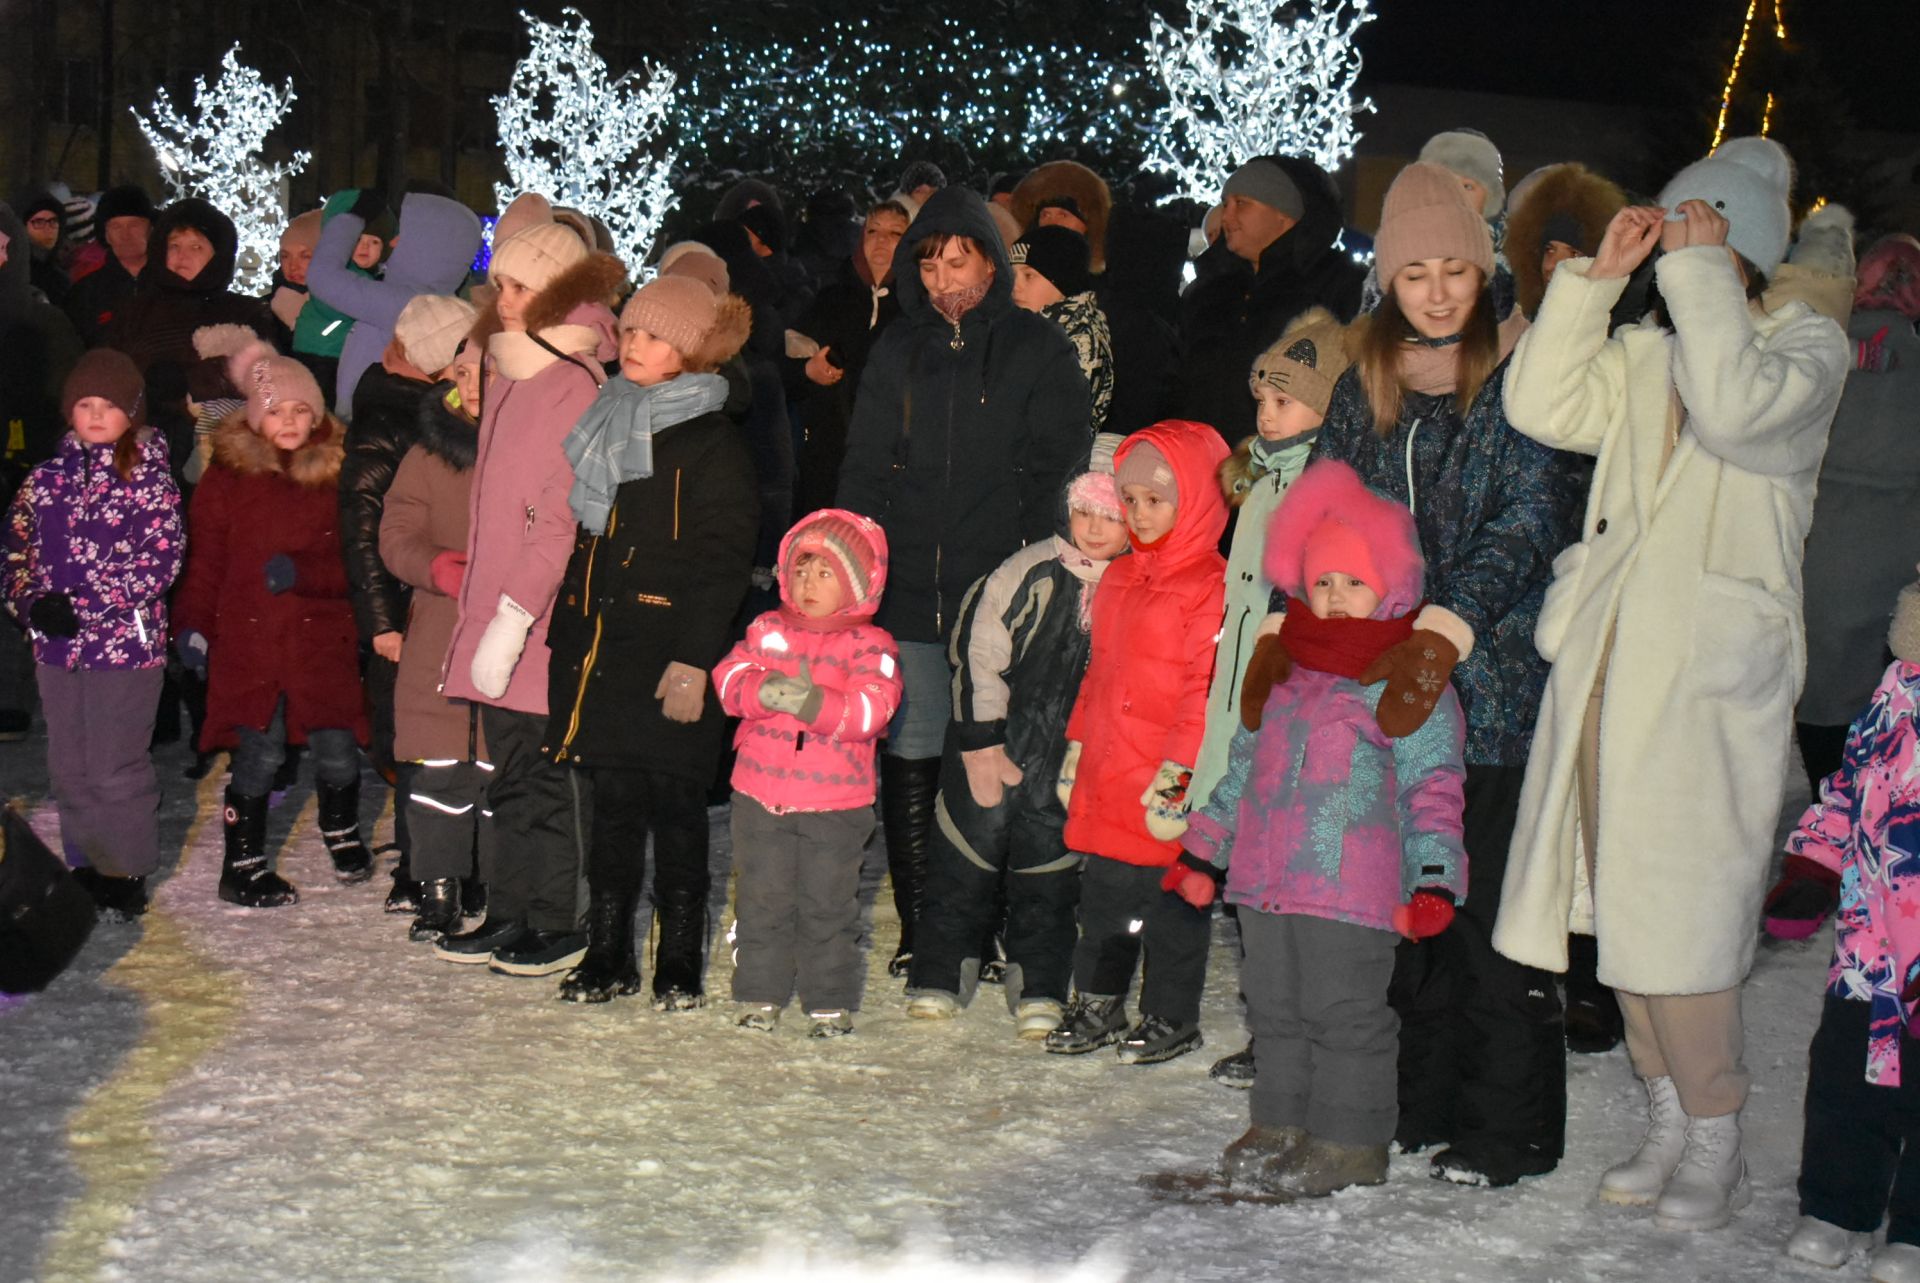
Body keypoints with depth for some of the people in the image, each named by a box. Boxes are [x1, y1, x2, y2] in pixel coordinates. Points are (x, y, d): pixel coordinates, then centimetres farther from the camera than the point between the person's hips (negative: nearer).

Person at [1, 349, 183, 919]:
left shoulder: (148, 476, -5)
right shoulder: (48, 476, 10)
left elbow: (162, 558, -12)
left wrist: (82, 605, -16)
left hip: (126, 642, -5)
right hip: (56, 646, 5)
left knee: (116, 767, -3)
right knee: (68, 766, 12)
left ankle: (126, 876, 11)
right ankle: (86, 868, 25)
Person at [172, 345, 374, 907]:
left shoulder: (337, 472, 4)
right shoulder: (228, 475, 1)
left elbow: (352, 562, 1)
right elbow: (203, 559, 3)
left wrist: (302, 573, -15)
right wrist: (194, 625, -5)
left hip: (323, 635, 2)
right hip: (248, 636, -1)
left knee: (337, 749, 2)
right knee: (260, 754, -5)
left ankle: (342, 832, 32)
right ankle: (244, 866, 11)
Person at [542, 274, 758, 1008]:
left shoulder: (713, 444, -6)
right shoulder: (607, 428, 15)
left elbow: (723, 562, -11)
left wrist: (693, 659, -18)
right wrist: (565, 638, 16)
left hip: (668, 653, -6)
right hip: (601, 646, 6)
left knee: (674, 808, 0)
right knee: (611, 803, 10)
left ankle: (680, 966, 10)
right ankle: (608, 956, 19)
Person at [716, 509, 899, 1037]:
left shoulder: (870, 645, -3)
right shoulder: (768, 629, 7)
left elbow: (872, 709, -17)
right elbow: (729, 677, -4)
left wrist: (815, 703, -32)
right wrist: (764, 692, -25)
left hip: (836, 801, -2)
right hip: (761, 794, 3)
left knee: (828, 904, 6)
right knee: (762, 899, 10)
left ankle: (830, 1003, 16)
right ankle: (758, 994, 21)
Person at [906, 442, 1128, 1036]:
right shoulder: (1030, 572, -11)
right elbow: (976, 652, -7)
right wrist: (980, 744, -9)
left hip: (1069, 763, 1)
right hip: (996, 748, -1)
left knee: (1049, 866, 11)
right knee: (969, 853, 9)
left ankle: (1038, 986, 24)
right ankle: (943, 971, 24)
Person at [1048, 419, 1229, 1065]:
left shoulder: (1212, 586, -13)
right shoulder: (1119, 578, 13)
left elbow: (1208, 687, -16)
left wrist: (1178, 769, -18)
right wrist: (1077, 746, 18)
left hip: (1165, 786, -7)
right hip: (1107, 780, 8)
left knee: (1171, 903, 4)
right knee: (1102, 896, 15)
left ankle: (1171, 1018, 18)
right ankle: (1096, 1008, 28)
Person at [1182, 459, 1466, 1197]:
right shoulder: (1281, 672, 14)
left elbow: (1433, 784, -9)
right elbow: (1243, 764, 22)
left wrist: (1433, 879, -17)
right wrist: (1204, 849, 22)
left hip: (1353, 887, -7)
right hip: (1266, 880, 7)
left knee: (1345, 1013, 0)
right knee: (1275, 1008, 15)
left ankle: (1348, 1141, 12)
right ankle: (1279, 1124, 28)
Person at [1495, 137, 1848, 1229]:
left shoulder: (1809, 345, 0)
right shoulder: (1647, 353, 16)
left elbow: (1738, 409, -21)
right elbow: (1543, 407, 2)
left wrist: (1701, 273, -13)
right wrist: (1599, 277, -1)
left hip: (1714, 667, -6)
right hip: (1613, 653, 6)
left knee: (1685, 905, -6)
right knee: (1623, 894, 9)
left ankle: (1717, 1146, 8)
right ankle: (1668, 1120, 23)